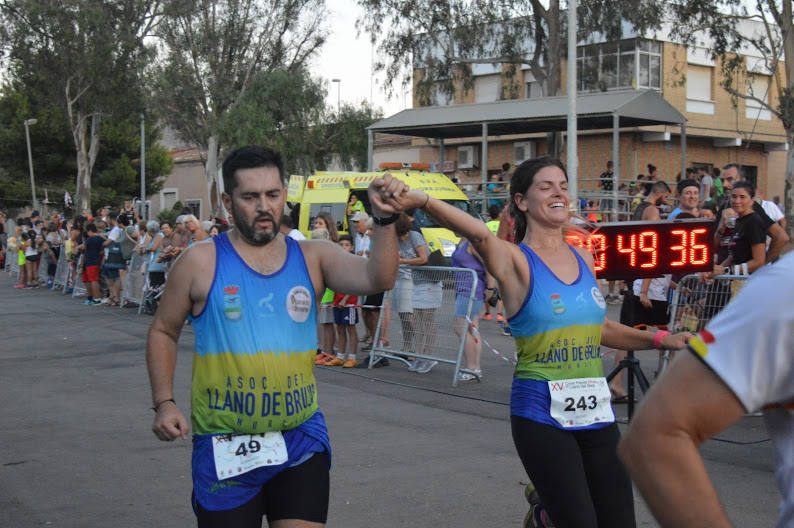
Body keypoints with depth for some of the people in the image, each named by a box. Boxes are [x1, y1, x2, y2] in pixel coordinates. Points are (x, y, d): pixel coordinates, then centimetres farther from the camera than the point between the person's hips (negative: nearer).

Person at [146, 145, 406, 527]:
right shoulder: (201, 262, -4)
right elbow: (163, 332, 6)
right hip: (224, 446, -1)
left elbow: (376, 279, -14)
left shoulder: (313, 258, 1)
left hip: (302, 438, 2)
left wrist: (384, 220, -29)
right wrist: (164, 402, -4)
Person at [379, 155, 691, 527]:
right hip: (542, 416, -5)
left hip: (596, 411, 6)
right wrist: (424, 201, -52)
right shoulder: (515, 261, -10)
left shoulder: (583, 258, 8)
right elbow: (480, 235, -33)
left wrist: (659, 340, 12)